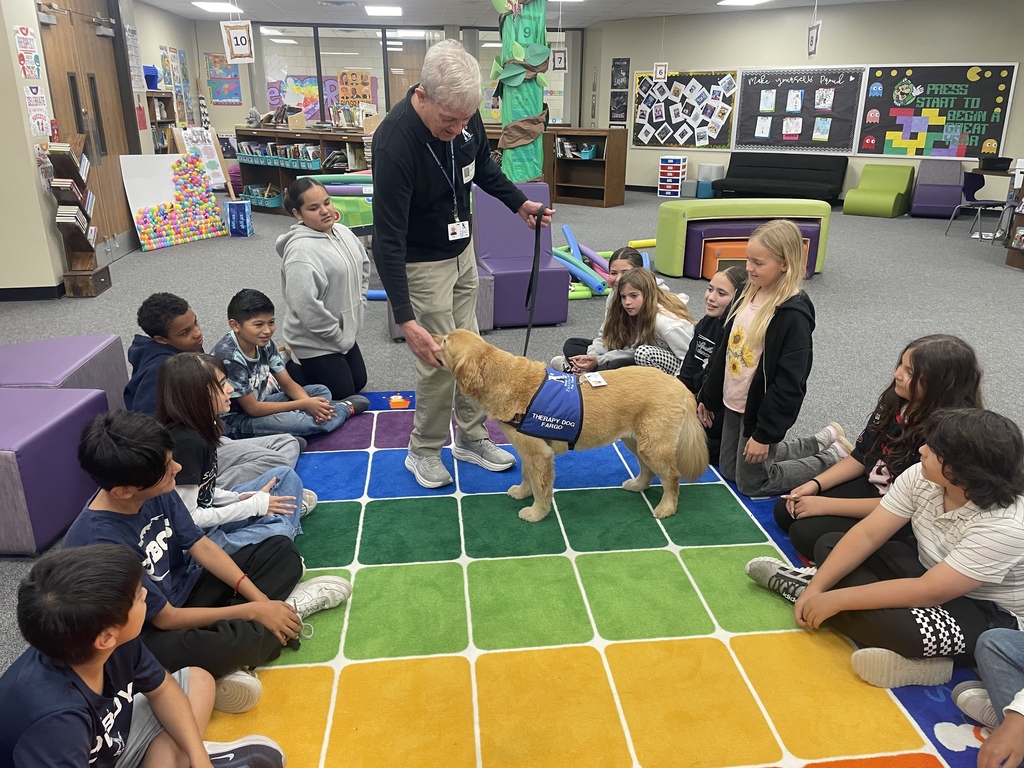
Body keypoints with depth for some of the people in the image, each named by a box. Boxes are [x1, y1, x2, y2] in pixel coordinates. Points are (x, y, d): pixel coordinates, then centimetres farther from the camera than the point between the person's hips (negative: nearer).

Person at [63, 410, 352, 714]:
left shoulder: (154, 490, -12)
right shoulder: (101, 543, -31)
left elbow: (202, 547, -3)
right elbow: (165, 619, -23)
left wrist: (258, 598, -12)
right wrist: (253, 610, -20)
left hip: (185, 589, 8)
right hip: (153, 636, -8)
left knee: (281, 549, 6)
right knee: (238, 639, -37)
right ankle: (292, 607, -3)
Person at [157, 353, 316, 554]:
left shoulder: (197, 428, 2)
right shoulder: (185, 442, -26)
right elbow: (188, 519, -25)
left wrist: (239, 498, -3)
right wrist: (255, 505, -17)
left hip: (206, 517, 10)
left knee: (285, 475, 12)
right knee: (279, 534, -29)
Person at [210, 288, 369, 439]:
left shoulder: (264, 343, -6)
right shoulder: (229, 357, -29)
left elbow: (288, 384, 0)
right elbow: (252, 408, -24)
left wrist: (309, 403, -21)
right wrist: (303, 405, -23)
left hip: (258, 402, 8)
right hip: (234, 419, -8)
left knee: (321, 391, 6)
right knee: (300, 422, -28)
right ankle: (345, 408, -1)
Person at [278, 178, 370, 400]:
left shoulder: (342, 232, -1)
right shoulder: (301, 251, -28)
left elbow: (363, 265, 17)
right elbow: (307, 307, -32)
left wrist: (360, 303, 8)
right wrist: (339, 338, -21)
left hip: (345, 334, 8)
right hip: (317, 342, -8)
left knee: (359, 383, 21)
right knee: (342, 394, 4)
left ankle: (296, 362, 34)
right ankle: (285, 370, 19)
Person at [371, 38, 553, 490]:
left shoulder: (464, 118, -11)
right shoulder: (395, 141, -31)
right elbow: (388, 239, -30)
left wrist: (520, 204, 5)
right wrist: (405, 319, -31)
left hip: (462, 251, 7)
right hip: (422, 264, -6)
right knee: (439, 361, -2)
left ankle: (471, 438, 29)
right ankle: (423, 451, 20)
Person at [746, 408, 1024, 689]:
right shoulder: (921, 477, -13)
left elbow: (929, 592, -34)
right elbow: (867, 534, -12)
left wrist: (837, 598, -30)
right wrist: (816, 587, -20)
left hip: (992, 619, -7)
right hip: (928, 572, 7)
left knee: (884, 619, -32)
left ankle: (798, 583, -9)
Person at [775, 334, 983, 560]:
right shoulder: (896, 401, -7)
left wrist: (825, 505, -23)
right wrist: (815, 484, -8)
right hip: (870, 487, 8)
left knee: (805, 533, -18)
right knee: (785, 511, 0)